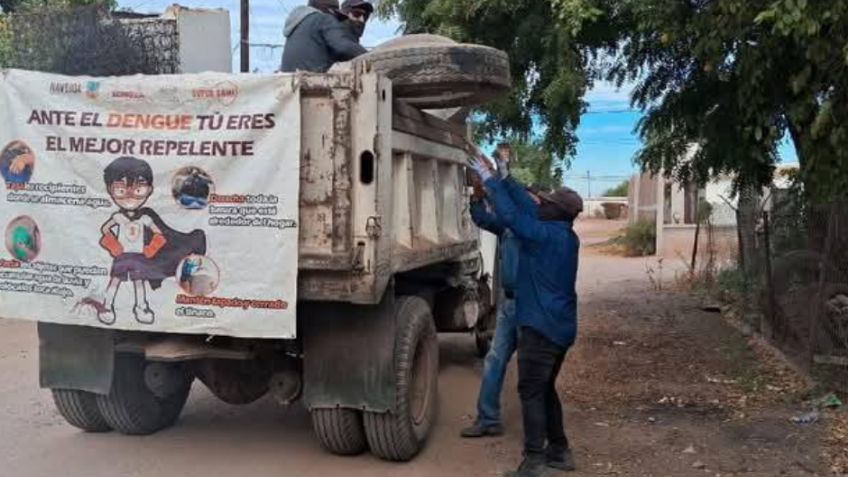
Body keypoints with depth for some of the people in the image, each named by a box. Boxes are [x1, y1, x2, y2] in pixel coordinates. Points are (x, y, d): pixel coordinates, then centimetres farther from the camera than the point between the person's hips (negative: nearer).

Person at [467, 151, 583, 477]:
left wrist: (489, 179, -5)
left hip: (541, 325, -9)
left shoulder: (545, 234, -15)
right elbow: (525, 212, 16)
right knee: (545, 389, 19)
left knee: (531, 392, -4)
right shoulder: (567, 237, 11)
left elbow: (511, 214, -17)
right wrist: (503, 178, 16)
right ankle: (559, 450, 26)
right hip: (561, 326, 9)